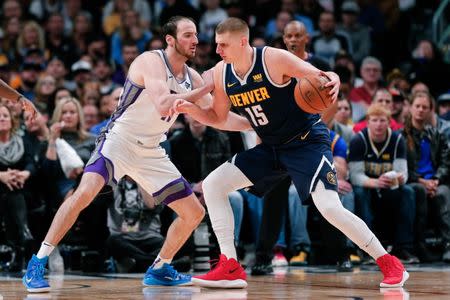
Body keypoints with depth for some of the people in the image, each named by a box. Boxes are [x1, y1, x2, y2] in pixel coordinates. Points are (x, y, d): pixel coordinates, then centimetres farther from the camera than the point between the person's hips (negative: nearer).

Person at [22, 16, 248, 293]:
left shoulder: (191, 76, 7)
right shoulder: (151, 61, -15)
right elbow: (162, 104, -31)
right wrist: (206, 89, -26)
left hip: (151, 151, 8)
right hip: (120, 140, -7)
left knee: (194, 213, 6)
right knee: (86, 191, -31)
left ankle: (159, 270, 24)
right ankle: (37, 264, -24)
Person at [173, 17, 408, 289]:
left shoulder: (274, 59, -22)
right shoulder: (221, 74, -4)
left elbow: (321, 79, -19)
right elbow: (218, 118, 9)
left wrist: (333, 80, -43)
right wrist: (190, 109, -10)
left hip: (308, 141, -7)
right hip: (270, 147, 7)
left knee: (330, 208, -22)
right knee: (212, 185, -4)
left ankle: (389, 264, -6)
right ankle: (230, 269, -4)